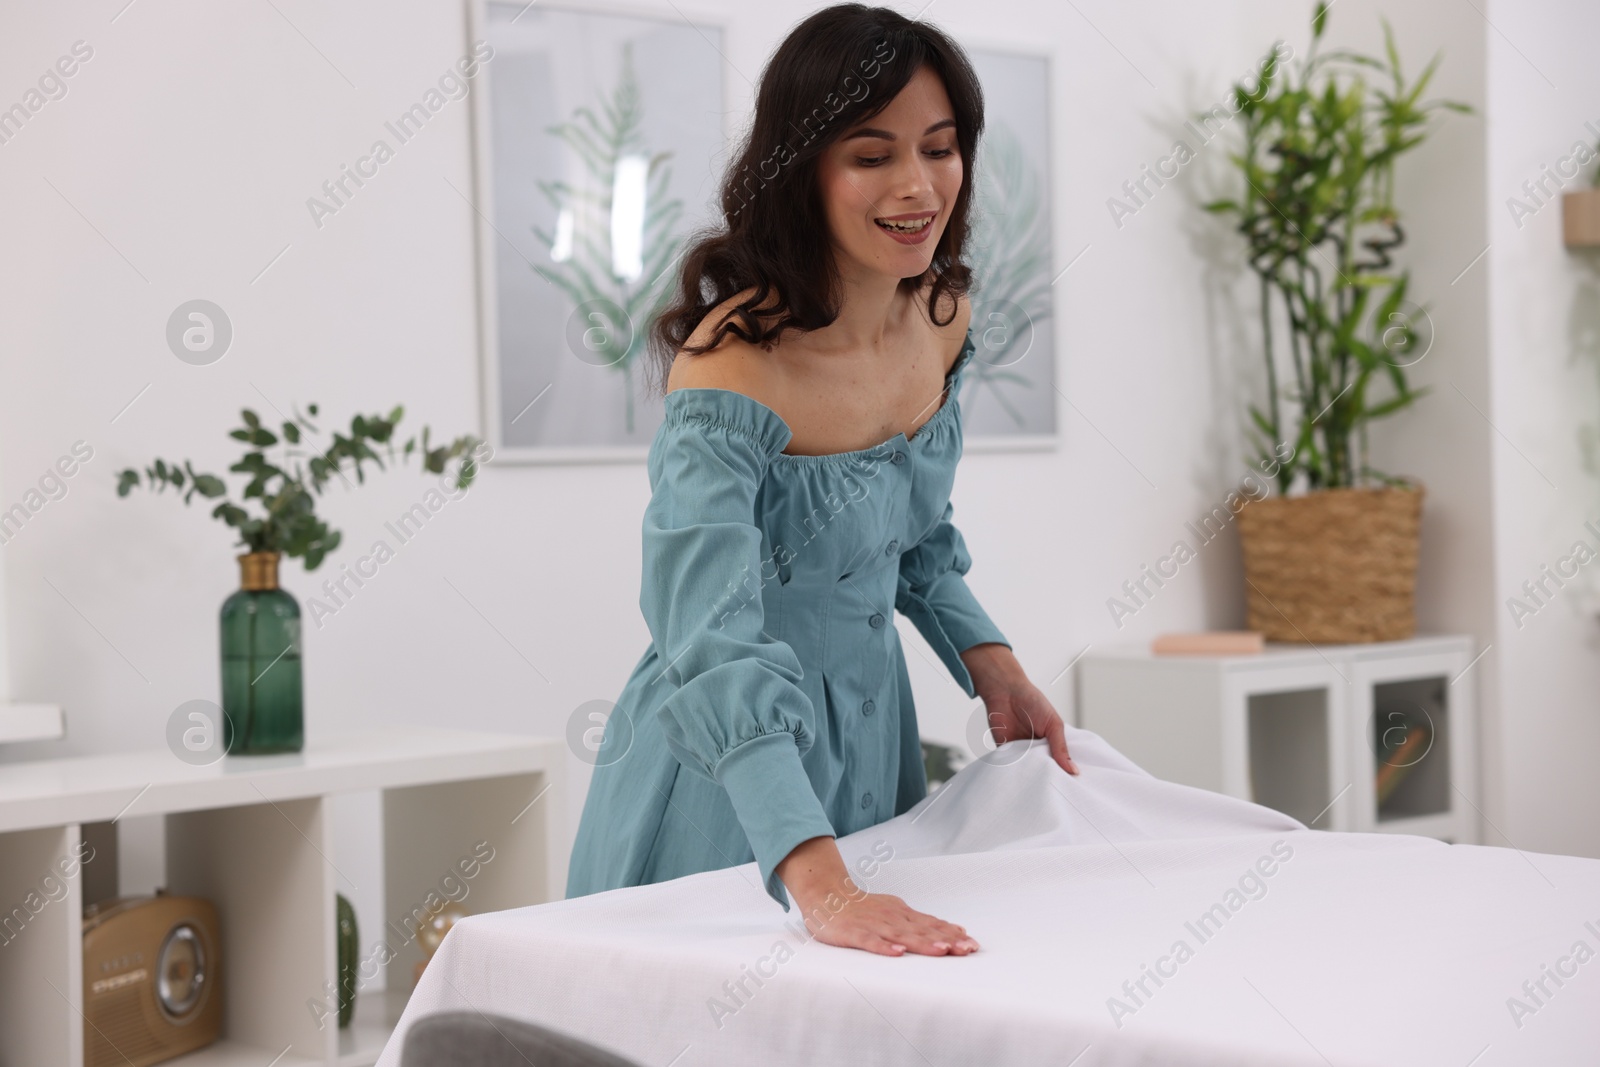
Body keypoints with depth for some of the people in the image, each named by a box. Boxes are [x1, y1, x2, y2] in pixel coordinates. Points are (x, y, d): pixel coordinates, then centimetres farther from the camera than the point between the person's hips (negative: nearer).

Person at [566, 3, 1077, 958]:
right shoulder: (731, 370, -27)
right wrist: (822, 888, -49)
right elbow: (712, 645, -39)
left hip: (874, 734, 7)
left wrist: (993, 665, -2)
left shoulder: (943, 320, -4)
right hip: (729, 773, -7)